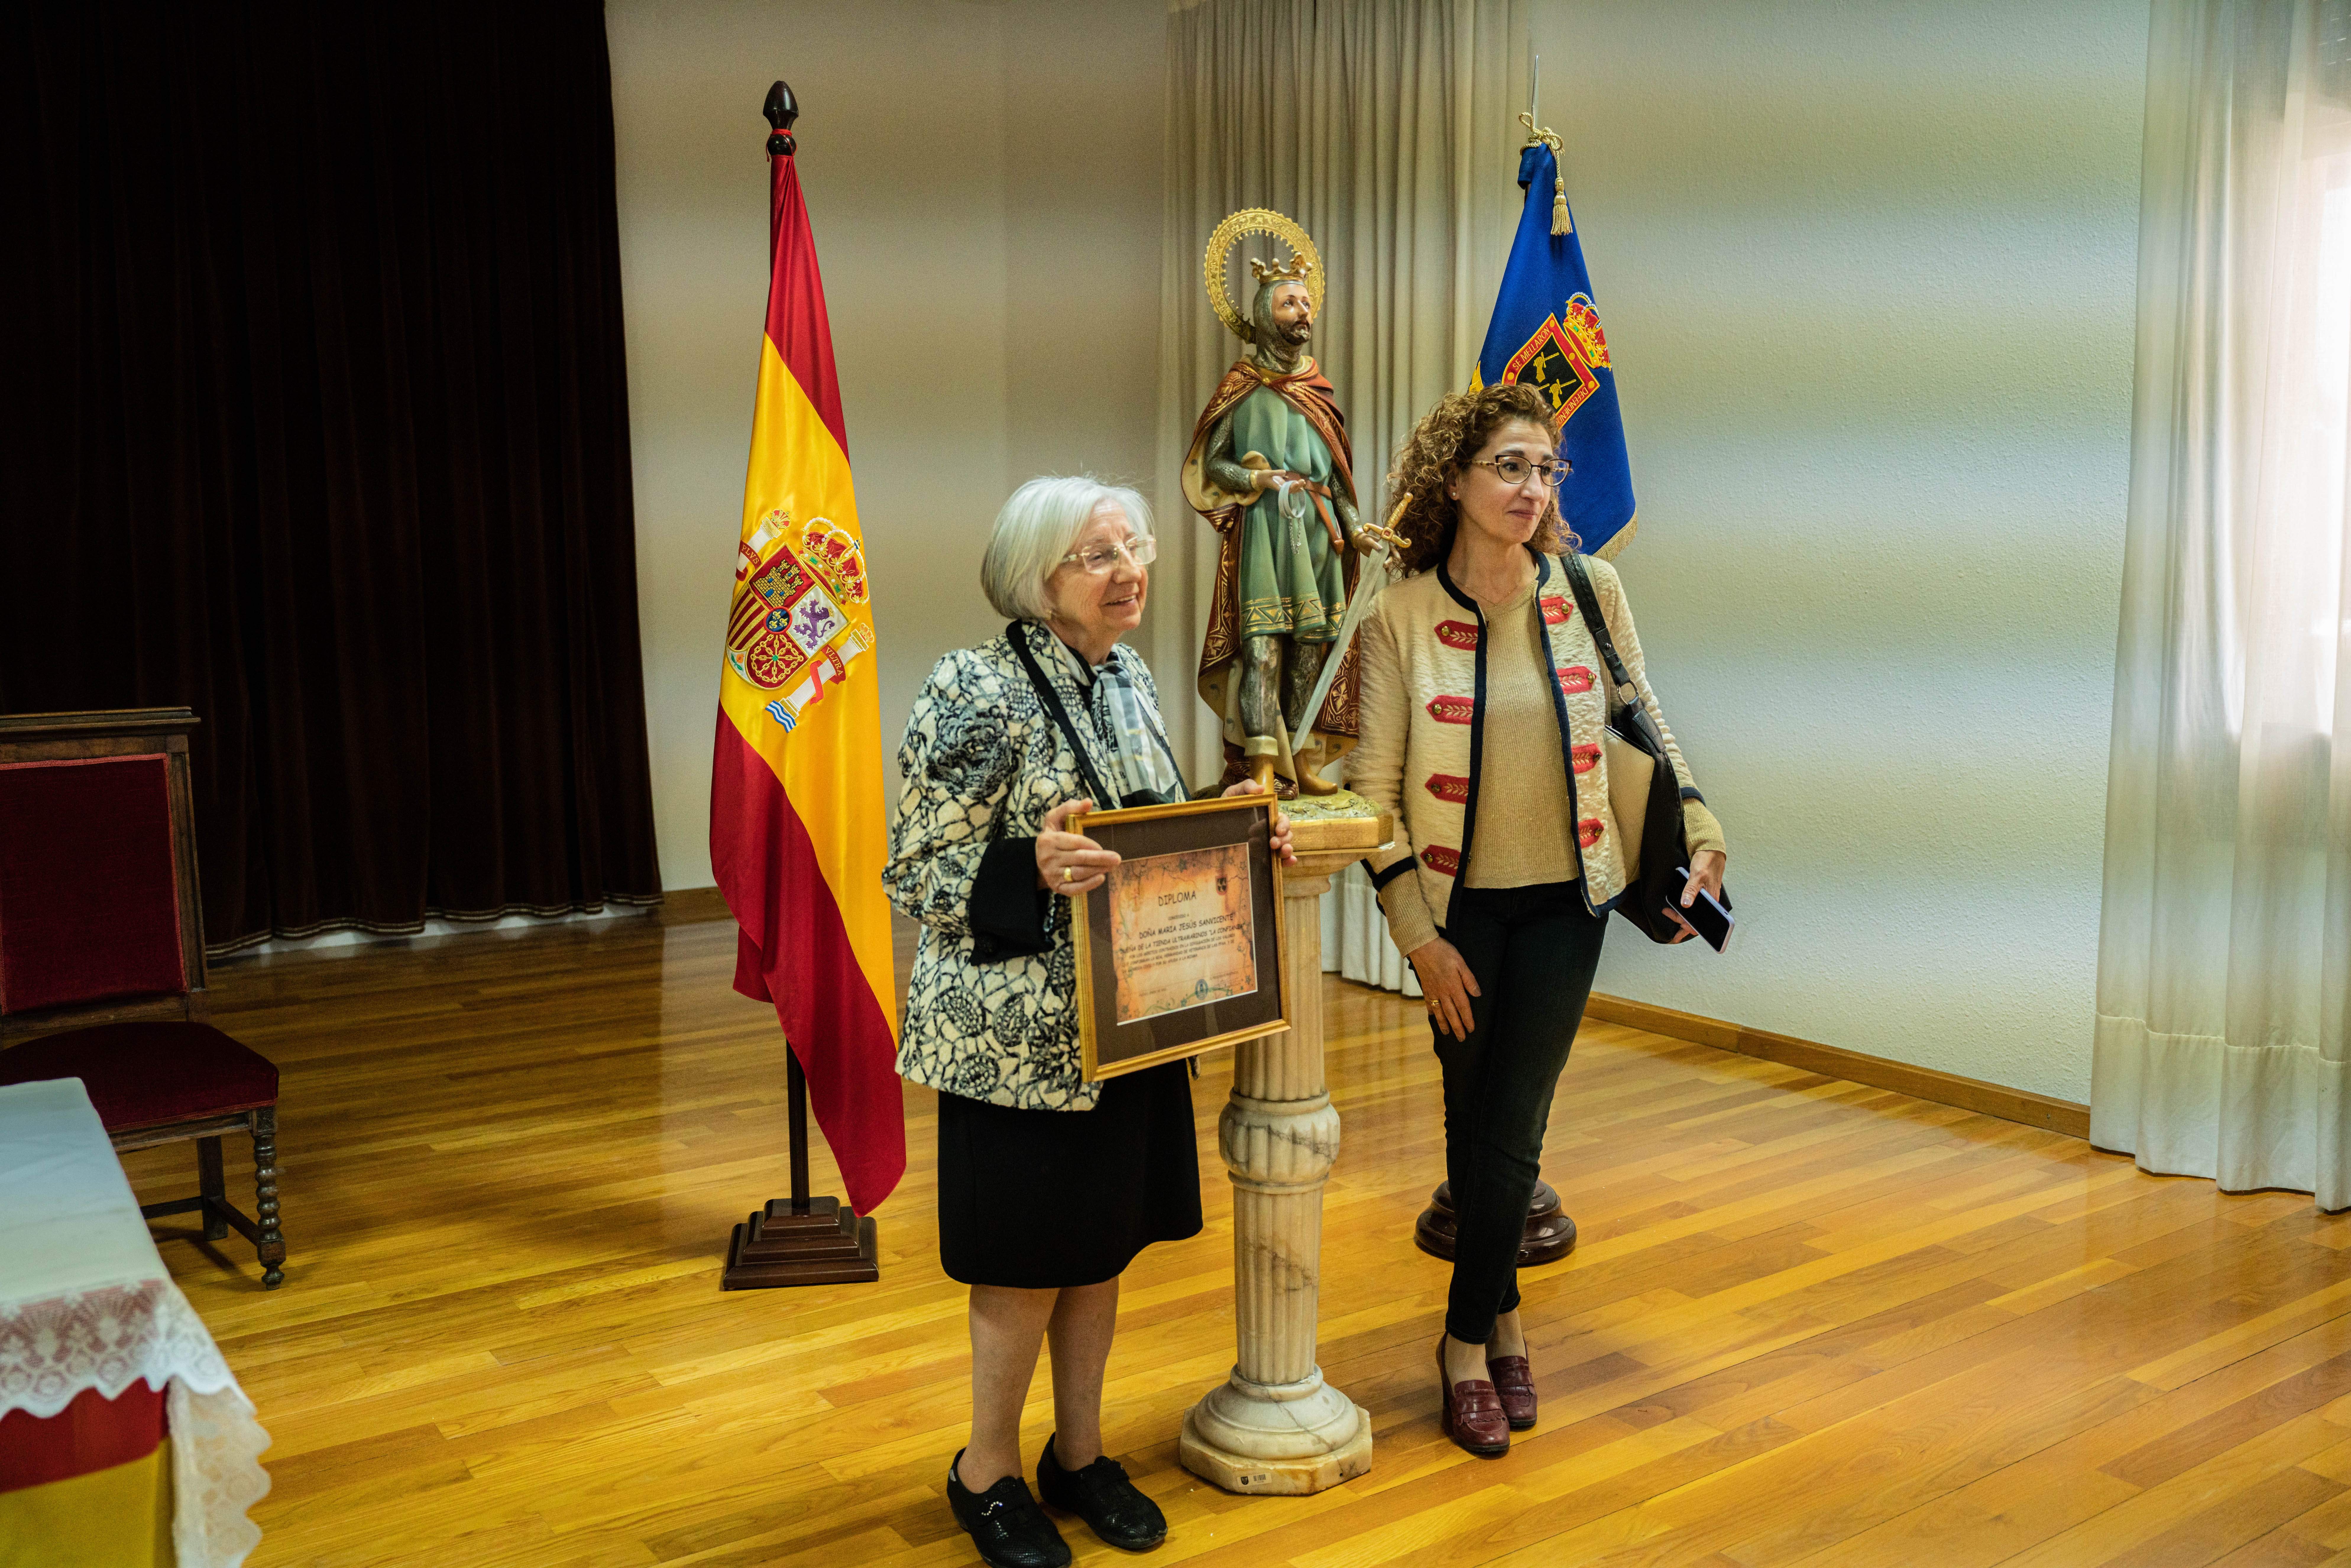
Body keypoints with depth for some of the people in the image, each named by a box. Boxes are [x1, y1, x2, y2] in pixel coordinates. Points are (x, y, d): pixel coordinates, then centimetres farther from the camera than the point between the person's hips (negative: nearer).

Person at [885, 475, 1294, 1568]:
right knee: (1028, 1260, 5)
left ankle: (1080, 1452, 35)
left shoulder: (1130, 679, 7)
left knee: (1103, 1243, 16)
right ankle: (987, 1472, 27)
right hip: (1022, 1032, -7)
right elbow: (917, 871, -17)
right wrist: (1034, 870, -32)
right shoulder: (976, 693, -16)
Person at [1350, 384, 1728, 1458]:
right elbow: (1373, 791, -8)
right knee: (1473, 1122, 8)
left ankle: (1469, 1338, 20)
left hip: (1563, 901, 1)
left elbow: (1644, 724, 11)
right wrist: (1418, 935, -9)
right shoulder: (1401, 617, -11)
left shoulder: (1588, 591, -5)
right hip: (1459, 906, -1)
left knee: (1511, 1127, 1)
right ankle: (1503, 1312, 28)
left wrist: (1699, 835, 8)